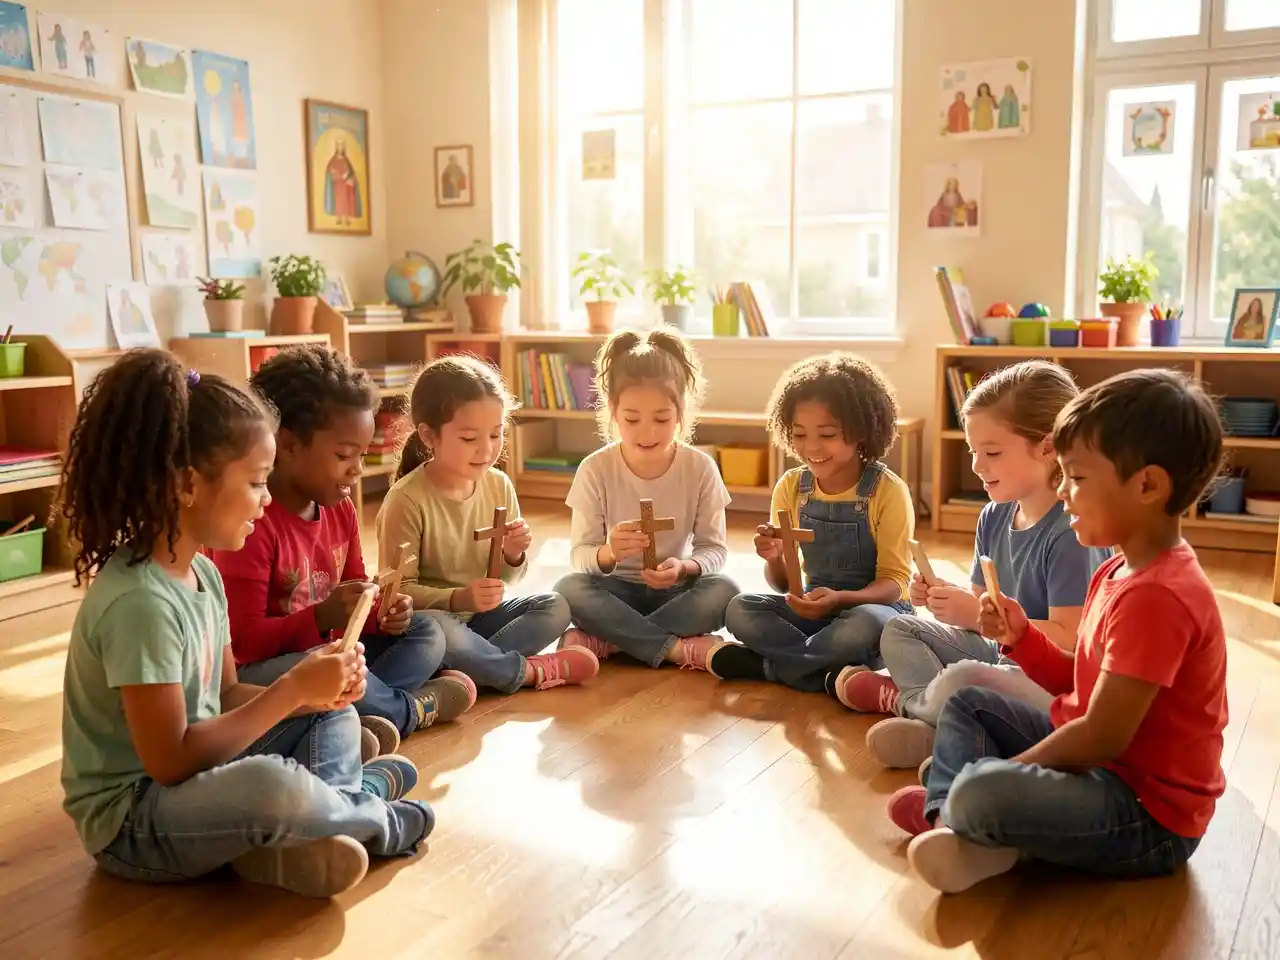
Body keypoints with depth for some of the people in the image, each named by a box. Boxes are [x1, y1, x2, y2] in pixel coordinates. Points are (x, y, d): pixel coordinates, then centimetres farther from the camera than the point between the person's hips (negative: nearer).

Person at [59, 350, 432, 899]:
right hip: (131, 820, -10)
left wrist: (314, 691, -10)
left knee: (335, 719, 17)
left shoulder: (202, 572, 3)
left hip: (194, 778, 10)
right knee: (271, 785, -37)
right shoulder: (139, 602, -26)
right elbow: (170, 762, -26)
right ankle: (372, 817, -5)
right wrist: (293, 689, -22)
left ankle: (308, 833, -10)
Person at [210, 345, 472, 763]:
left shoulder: (340, 510, 5)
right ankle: (413, 708, -9)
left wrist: (382, 614, -11)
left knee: (427, 632, 3)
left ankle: (377, 712, -24)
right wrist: (322, 617, -36)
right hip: (256, 673, -8)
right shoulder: (252, 524, -21)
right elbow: (243, 641, -22)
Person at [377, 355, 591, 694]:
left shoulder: (499, 485, -1)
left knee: (556, 608, -12)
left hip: (482, 614, 6)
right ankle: (527, 670, -18)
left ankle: (472, 665, -25)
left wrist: (513, 556, -15)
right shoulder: (407, 500, -19)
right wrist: (458, 599, -33)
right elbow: (400, 590, -18)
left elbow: (503, 578, 9)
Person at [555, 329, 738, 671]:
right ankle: (679, 648, -27)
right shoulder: (595, 470, -11)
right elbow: (580, 554, -13)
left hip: (675, 591, 1)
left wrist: (684, 567, -31)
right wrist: (608, 553, -38)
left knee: (723, 591, -30)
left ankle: (606, 640, -24)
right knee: (570, 589, -31)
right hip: (617, 590, -1)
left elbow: (714, 548, -7)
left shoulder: (700, 468, -9)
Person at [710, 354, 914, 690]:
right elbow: (783, 585, 4)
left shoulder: (887, 491, -12)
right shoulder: (791, 488, 0)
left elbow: (893, 582, -12)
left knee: (867, 625, -38)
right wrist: (774, 559, -20)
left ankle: (762, 664, -20)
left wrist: (840, 598, -31)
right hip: (812, 607, 4)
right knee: (741, 610, -20)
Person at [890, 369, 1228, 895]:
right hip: (1096, 756, 11)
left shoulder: (1156, 597, -27)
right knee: (967, 703, 18)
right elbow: (1085, 685, 13)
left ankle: (947, 808, -1)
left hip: (1148, 815, -11)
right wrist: (1021, 637, -1)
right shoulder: (1120, 571, 6)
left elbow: (1103, 738, -26)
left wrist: (1005, 770, -15)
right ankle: (946, 816, -3)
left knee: (979, 794, -35)